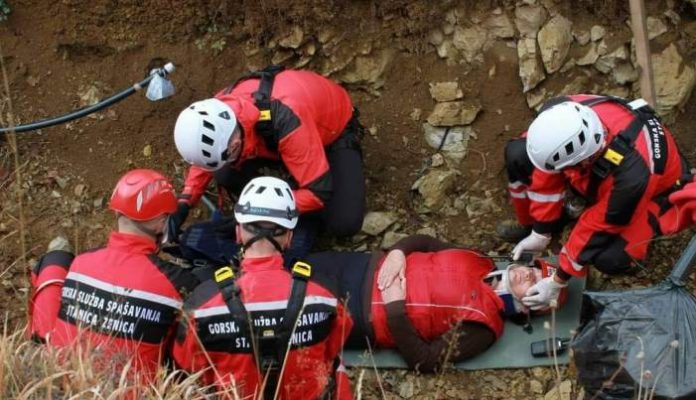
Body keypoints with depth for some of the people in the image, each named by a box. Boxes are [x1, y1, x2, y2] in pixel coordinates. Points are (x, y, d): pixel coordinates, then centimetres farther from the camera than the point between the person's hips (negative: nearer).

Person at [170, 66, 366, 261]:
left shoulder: (287, 123, -47)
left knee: (343, 225, -24)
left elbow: (318, 192, -38)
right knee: (226, 177, -19)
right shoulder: (218, 111, -27)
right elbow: (205, 158, -5)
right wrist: (183, 205, -19)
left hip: (333, 130, -5)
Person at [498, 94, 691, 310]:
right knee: (517, 154, -12)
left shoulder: (631, 174, -46)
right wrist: (540, 234, -10)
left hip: (652, 188, -5)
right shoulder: (559, 115, -34)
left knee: (610, 258, -30)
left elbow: (597, 227, -31)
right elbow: (547, 173, -17)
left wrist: (558, 282, -22)